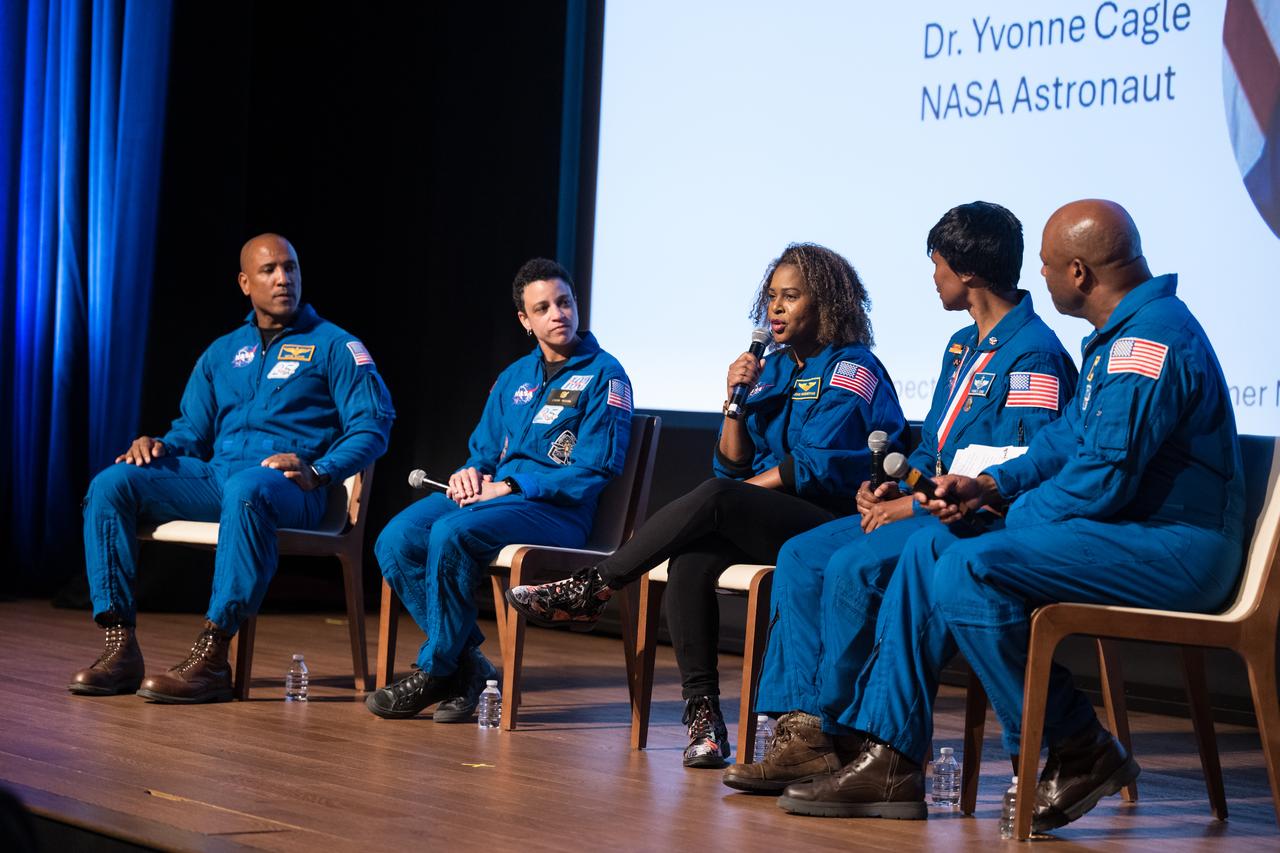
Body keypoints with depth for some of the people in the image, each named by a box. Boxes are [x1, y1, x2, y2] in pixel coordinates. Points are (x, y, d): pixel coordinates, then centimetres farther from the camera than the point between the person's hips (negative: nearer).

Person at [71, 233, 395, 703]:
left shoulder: (333, 346, 8)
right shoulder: (222, 352, 24)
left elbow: (372, 426, -2)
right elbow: (192, 430, 25)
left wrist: (318, 473, -18)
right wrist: (158, 446, 1)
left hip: (288, 485, -6)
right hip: (213, 477, 6)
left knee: (246, 490, -42)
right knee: (111, 484, -17)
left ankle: (212, 657, -43)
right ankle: (120, 649, -22)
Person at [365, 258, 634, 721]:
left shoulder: (603, 375, -1)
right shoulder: (514, 378, 21)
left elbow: (597, 467, -10)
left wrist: (510, 486, -14)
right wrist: (468, 474, 0)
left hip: (556, 511, -7)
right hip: (486, 494, 7)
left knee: (451, 534, -34)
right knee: (397, 540, -20)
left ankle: (435, 670, -19)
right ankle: (466, 661, -11)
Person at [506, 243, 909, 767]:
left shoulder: (851, 369, -2)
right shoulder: (772, 368, 19)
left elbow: (817, 467, -11)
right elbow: (734, 466, 15)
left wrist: (738, 490, -6)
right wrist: (736, 401, -1)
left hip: (835, 528, -6)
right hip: (762, 527, 6)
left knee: (715, 500, -31)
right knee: (691, 560, -27)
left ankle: (591, 591, -21)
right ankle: (703, 715, -30)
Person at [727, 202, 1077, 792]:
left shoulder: (1032, 354, -13)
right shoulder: (963, 346, 20)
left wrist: (911, 507, -17)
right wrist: (893, 486, 4)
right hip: (934, 507, 10)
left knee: (855, 567, -28)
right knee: (802, 556, -6)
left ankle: (833, 732, -14)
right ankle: (800, 728, -14)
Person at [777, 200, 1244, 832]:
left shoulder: (1150, 341, -19)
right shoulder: (1123, 332, 17)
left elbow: (1101, 479, -23)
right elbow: (1067, 438, 23)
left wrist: (1010, 513, -7)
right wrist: (990, 485, 7)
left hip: (1173, 549, -11)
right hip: (1132, 535, 11)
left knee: (967, 570, -26)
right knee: (930, 549, 6)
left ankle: (1079, 752, -10)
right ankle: (888, 761, 0)